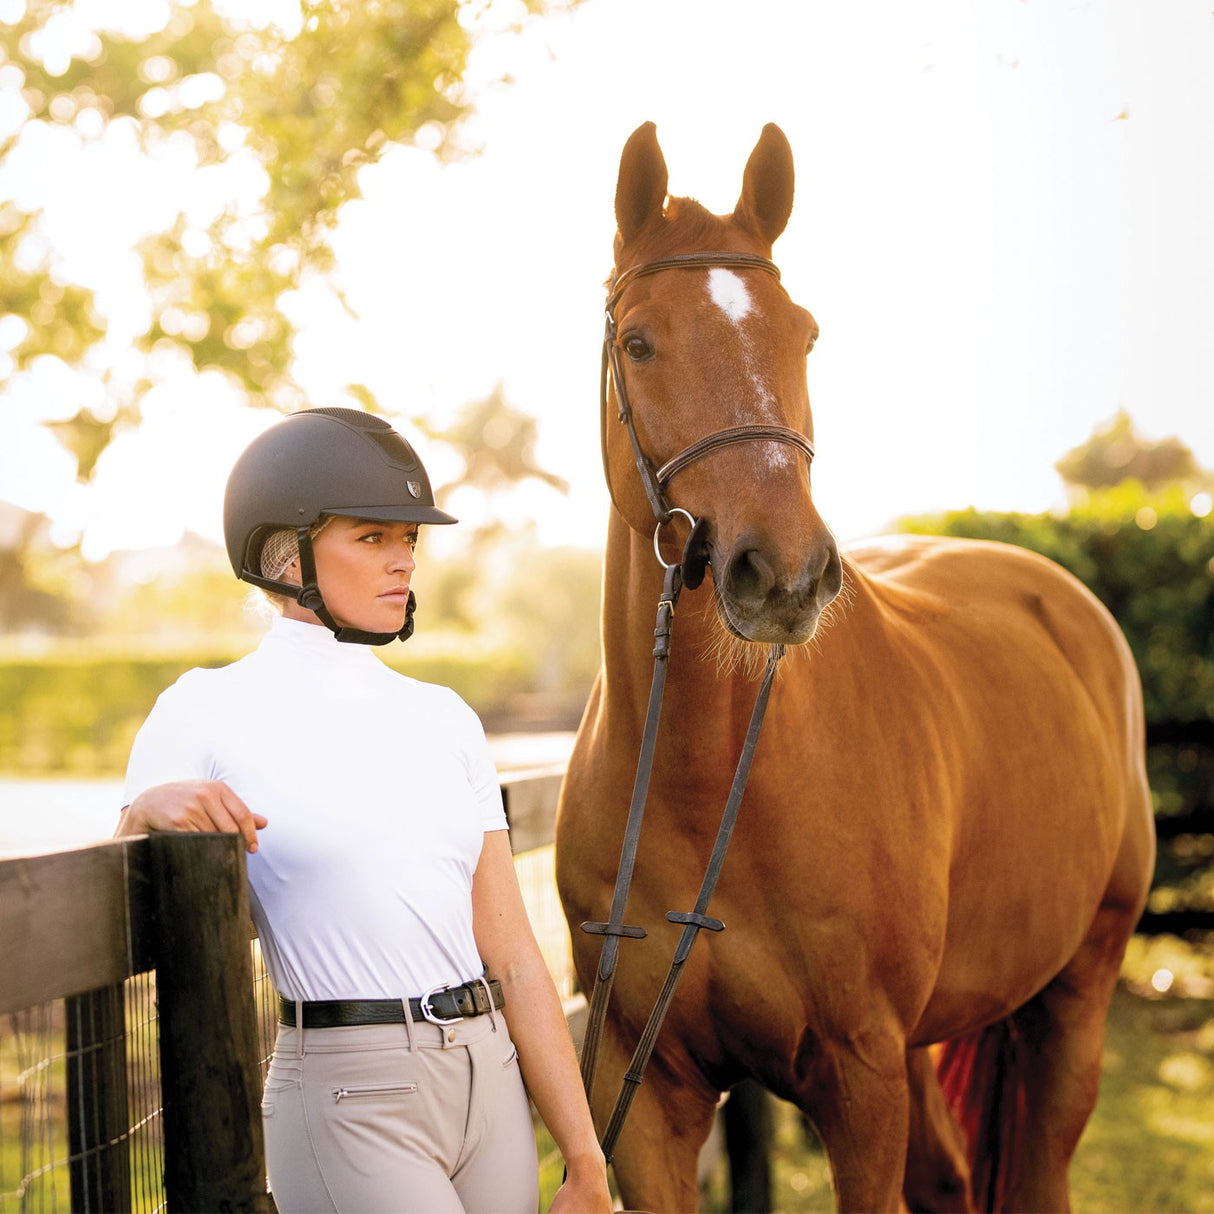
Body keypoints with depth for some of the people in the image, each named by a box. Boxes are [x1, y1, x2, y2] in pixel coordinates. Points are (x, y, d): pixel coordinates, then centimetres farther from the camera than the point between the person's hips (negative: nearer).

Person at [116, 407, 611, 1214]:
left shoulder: (444, 719, 10)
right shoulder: (209, 714, -3)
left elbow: (511, 957, 9)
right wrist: (146, 813, -25)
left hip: (492, 1087, 5)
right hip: (351, 1106, -5)